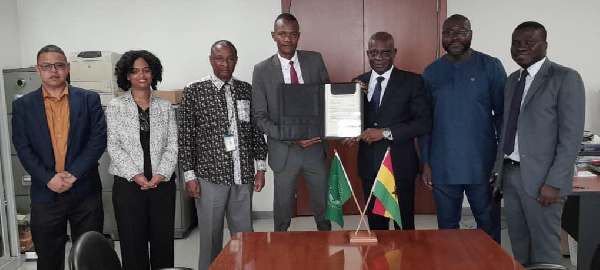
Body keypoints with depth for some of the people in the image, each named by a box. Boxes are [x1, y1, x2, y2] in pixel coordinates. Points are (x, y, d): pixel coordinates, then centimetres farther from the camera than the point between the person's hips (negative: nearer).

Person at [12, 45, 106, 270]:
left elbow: (98, 139, -5)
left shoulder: (89, 99, 2)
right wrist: (48, 178, -13)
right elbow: (23, 148, -1)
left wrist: (73, 174, -13)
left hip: (85, 191, -1)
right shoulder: (23, 105, 5)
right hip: (45, 194, 1)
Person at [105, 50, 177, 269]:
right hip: (128, 184, -1)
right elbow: (113, 146, -4)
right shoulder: (115, 106, 3)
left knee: (163, 241, 6)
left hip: (162, 184, 2)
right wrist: (135, 175, -13)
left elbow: (172, 145, 3)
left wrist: (161, 174, -11)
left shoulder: (165, 107, 8)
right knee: (133, 242, 4)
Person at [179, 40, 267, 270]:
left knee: (244, 234, 9)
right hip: (210, 176, -2)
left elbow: (257, 130, 10)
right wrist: (189, 175, -5)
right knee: (211, 235, 7)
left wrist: (261, 168, 7)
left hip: (243, 176, 3)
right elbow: (185, 136, -2)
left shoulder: (247, 90, 8)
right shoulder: (194, 91, -1)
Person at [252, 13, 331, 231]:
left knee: (323, 207, 14)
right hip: (284, 150, -1)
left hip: (316, 146, 2)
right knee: (282, 210, 13)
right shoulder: (262, 70, -5)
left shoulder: (315, 60, 1)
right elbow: (259, 117, -6)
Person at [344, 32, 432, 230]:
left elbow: (424, 122, -10)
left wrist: (386, 132, -18)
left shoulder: (412, 82, -4)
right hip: (369, 166, 3)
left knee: (404, 226, 8)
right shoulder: (359, 83, 8)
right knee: (375, 225, 15)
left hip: (400, 165, -3)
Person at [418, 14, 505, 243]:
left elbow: (503, 113, 0)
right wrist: (426, 163, 3)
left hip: (483, 165, -2)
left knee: (489, 224, 10)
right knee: (447, 225, 13)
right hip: (443, 167, 2)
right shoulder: (431, 72, 5)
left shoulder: (491, 67, -1)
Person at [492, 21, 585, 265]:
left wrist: (554, 182, -18)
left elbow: (571, 136, -13)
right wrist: (497, 170, 9)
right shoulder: (512, 80, 13)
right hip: (510, 173, 6)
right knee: (519, 245, 15)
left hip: (541, 178, -6)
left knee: (544, 248, 4)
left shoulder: (565, 78, -8)